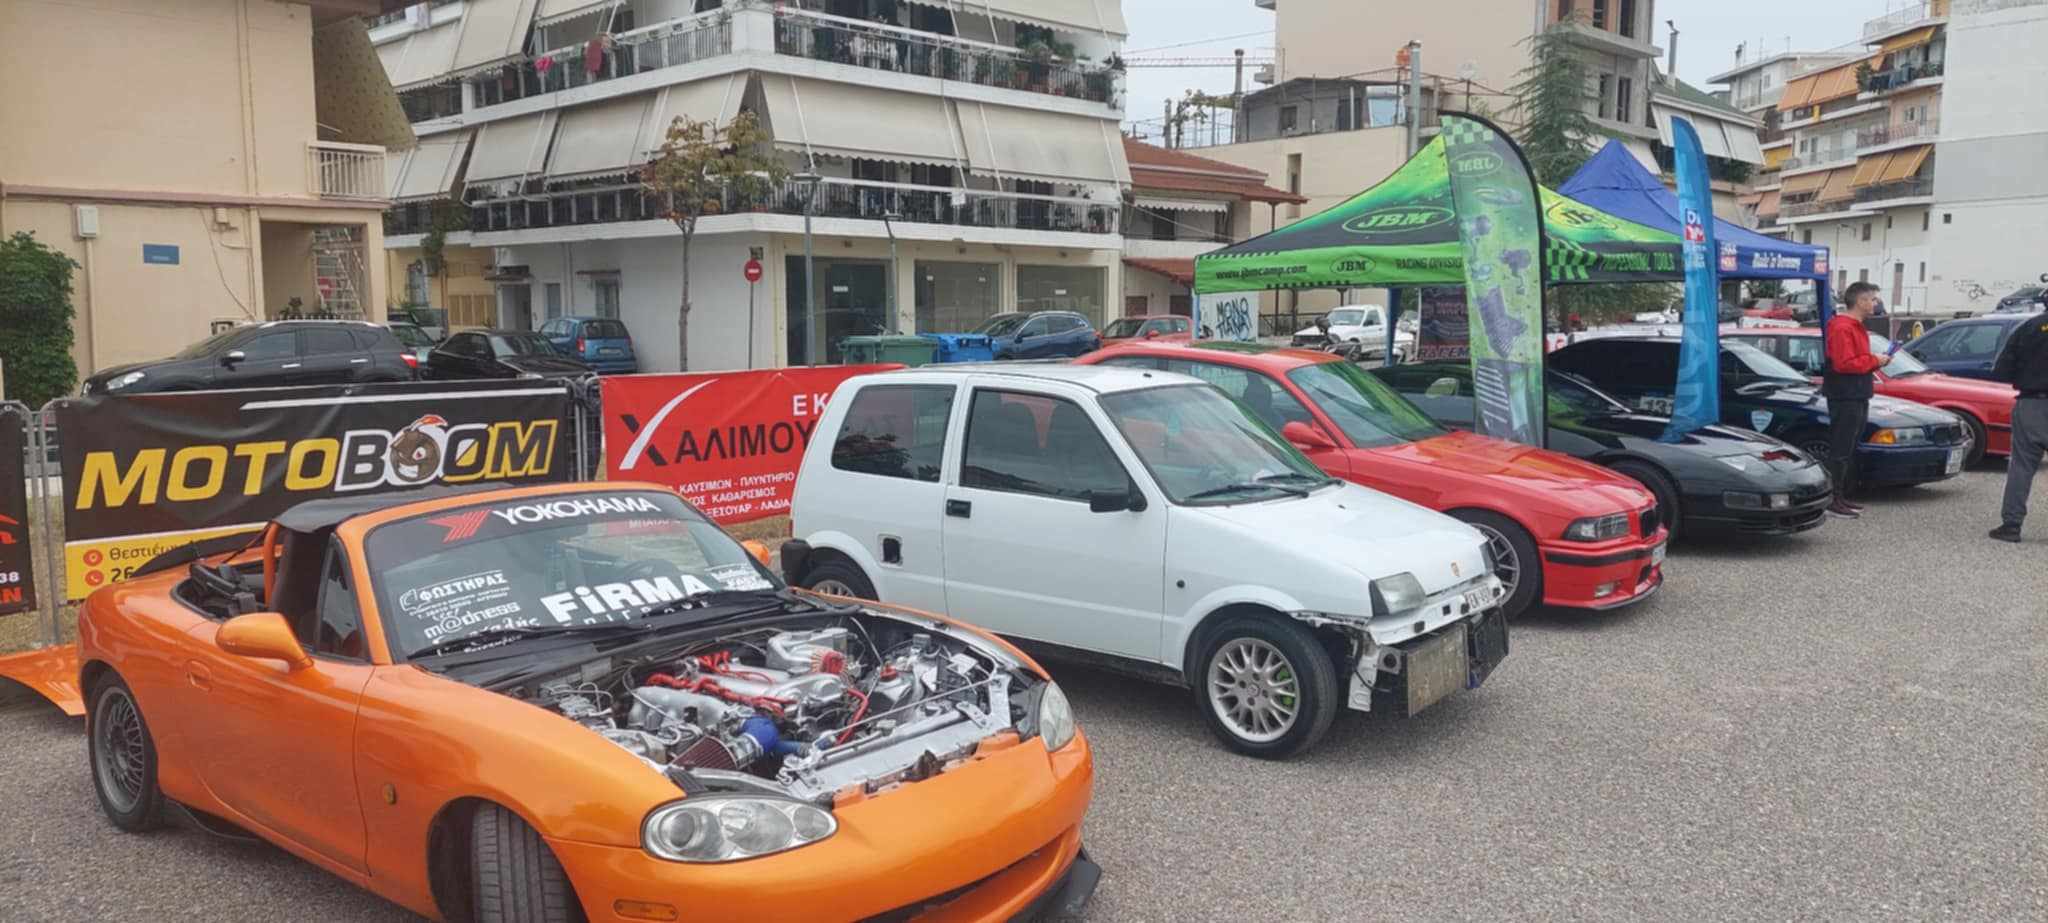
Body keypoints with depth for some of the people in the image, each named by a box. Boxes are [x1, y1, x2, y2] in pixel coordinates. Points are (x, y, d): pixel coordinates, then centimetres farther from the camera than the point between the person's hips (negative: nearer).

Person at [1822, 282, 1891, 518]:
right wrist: (1874, 361, -14)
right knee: (1840, 451, -8)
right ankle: (1833, 501, -6)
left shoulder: (1856, 327, 19)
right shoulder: (1841, 328, -15)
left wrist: (1878, 361, 6)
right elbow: (1844, 363, -25)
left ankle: (1844, 497, 21)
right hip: (1845, 399, -11)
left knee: (1850, 451, 14)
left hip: (1858, 398, 11)